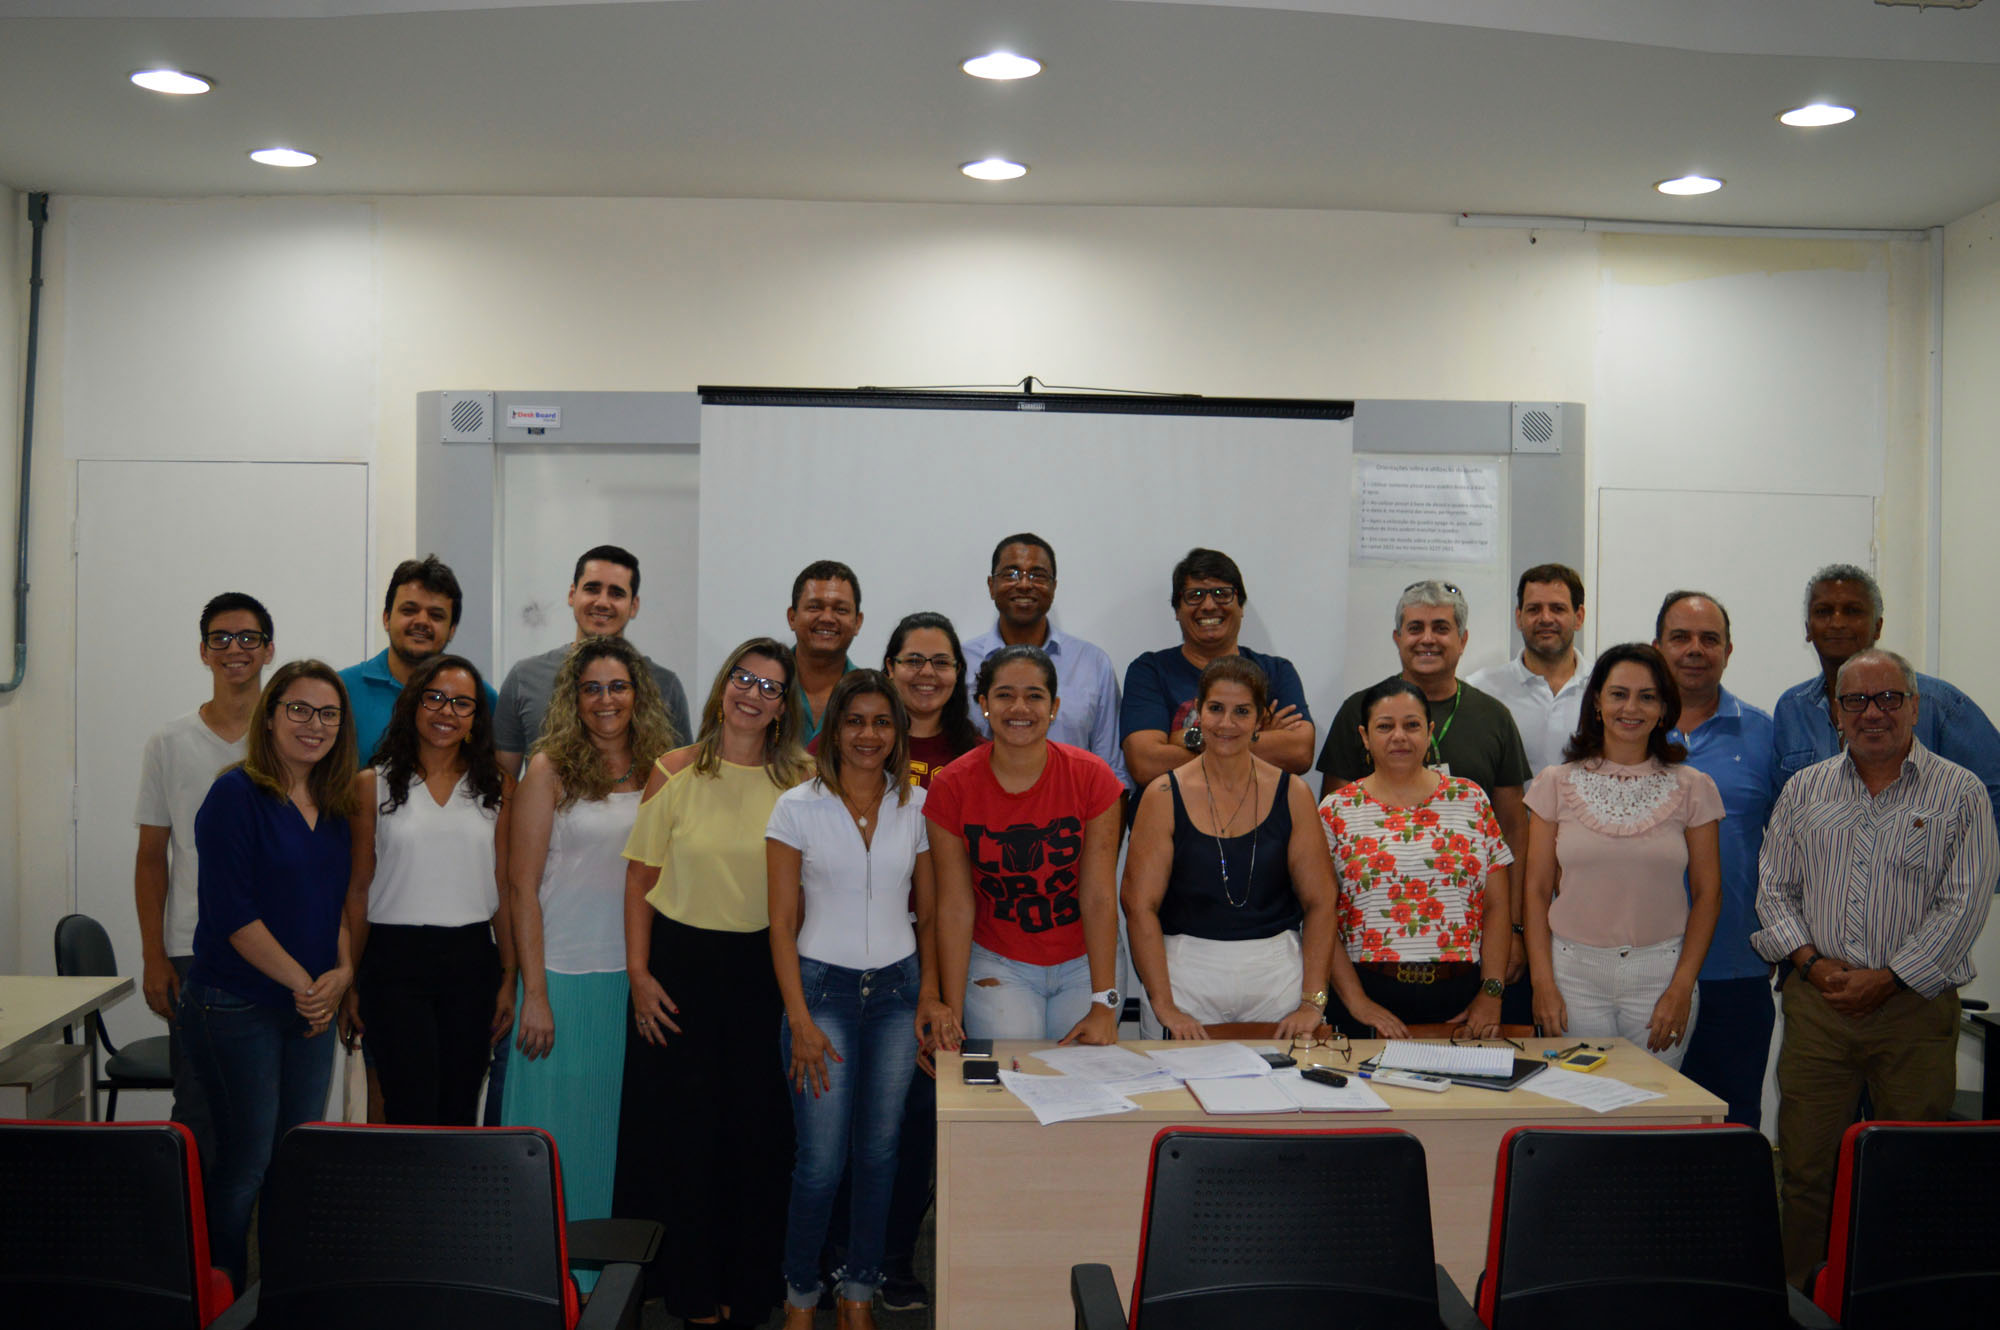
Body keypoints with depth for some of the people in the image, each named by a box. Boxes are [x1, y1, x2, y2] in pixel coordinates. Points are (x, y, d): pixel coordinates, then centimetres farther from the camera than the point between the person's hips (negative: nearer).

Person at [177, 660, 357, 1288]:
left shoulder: (335, 805, 10)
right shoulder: (236, 794, -11)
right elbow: (231, 912, -16)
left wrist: (342, 971, -4)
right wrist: (303, 982, -14)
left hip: (312, 1009, 6)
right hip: (235, 1006, -6)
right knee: (246, 1163, -1)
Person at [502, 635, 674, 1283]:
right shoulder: (550, 768, -3)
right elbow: (522, 886, -6)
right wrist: (534, 993, -11)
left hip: (639, 979, 4)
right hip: (566, 977, -3)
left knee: (626, 1130, 11)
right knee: (562, 1132, 3)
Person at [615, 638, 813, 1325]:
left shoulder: (803, 780, 0)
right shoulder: (675, 772, -1)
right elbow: (640, 879, 1)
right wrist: (639, 973, -5)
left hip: (765, 967, 1)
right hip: (681, 962, 0)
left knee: (760, 1128, 4)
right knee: (683, 1124, 6)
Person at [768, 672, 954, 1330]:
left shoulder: (916, 808, 4)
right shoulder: (797, 808, -4)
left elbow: (928, 914, 10)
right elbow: (783, 924, -4)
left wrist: (929, 994, -2)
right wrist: (800, 1020, -10)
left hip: (897, 991, 3)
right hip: (823, 987, -3)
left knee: (879, 1151, 9)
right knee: (821, 1159, -2)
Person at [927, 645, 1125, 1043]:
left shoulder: (1092, 777, -11)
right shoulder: (951, 786, -10)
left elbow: (1099, 897, -12)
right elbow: (955, 907, -9)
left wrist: (1104, 1006, -15)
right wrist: (952, 1013, -11)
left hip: (1084, 961, 1)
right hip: (997, 963, 0)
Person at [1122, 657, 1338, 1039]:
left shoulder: (1292, 794, 3)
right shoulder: (1164, 796, -2)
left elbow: (1320, 903, 2)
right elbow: (1140, 905, -6)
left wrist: (1313, 1002, -6)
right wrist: (1163, 1005, -12)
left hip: (1276, 974, 1)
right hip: (1187, 971, -1)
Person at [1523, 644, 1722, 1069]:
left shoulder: (1692, 788, 4)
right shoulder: (1557, 783, 3)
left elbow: (1708, 895, 4)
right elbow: (1536, 891, 4)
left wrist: (1681, 988, -4)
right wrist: (1543, 983, -4)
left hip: (1660, 973, 0)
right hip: (1574, 973, 0)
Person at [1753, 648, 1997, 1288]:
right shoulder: (1804, 790, 10)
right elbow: (1774, 888, 9)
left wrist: (1885, 978, -11)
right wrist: (1813, 962, -6)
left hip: (1915, 1004, -2)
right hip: (1817, 1001, 2)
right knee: (1806, 1164, 3)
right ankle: (1800, 1294, 15)